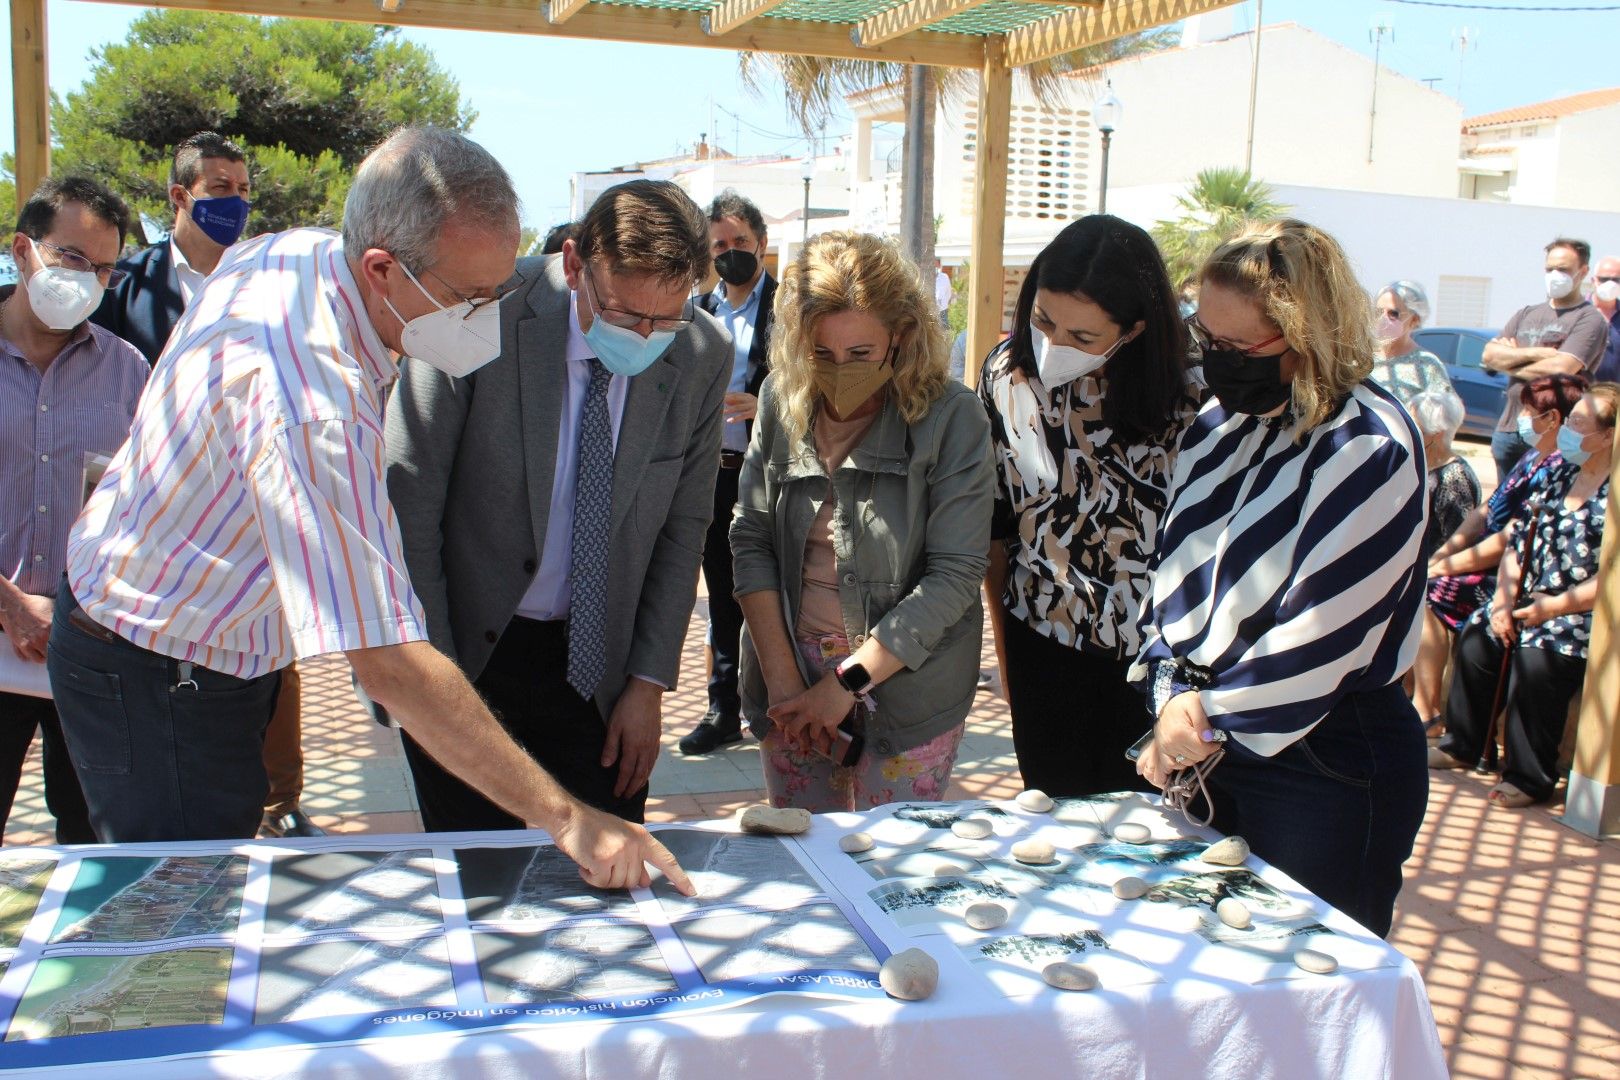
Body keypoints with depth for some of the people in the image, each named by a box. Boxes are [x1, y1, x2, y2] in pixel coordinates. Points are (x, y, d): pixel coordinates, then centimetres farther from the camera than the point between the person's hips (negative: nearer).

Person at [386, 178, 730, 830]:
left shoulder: (703, 355, -8)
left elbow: (683, 524, 2)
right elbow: (406, 501, -13)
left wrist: (648, 683, 0)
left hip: (595, 660, 3)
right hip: (465, 648, -2)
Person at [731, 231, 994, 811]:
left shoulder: (951, 417, -11)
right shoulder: (781, 400, 0)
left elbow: (954, 574, -14)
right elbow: (750, 538, 0)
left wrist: (847, 681, -15)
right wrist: (779, 674, -8)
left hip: (906, 686, -3)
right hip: (791, 674, 3)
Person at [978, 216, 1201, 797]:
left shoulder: (1183, 395, -16)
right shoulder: (1008, 373, -6)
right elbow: (994, 525, 3)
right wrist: (1004, 653, 8)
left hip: (1152, 659, -2)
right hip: (1042, 644, 3)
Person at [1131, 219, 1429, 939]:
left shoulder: (1368, 448, -17)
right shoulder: (1220, 425, 6)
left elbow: (1318, 634, -21)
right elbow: (1174, 567, 8)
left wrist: (1208, 721, -12)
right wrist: (1173, 692, -7)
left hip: (1325, 765, -7)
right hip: (1206, 750, 7)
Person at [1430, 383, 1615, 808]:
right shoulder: (1561, 473, 9)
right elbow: (1519, 541, 10)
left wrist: (1552, 607, -19)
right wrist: (1504, 597, -2)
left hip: (1587, 614, -8)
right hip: (1531, 599, 8)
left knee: (1536, 658, -28)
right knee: (1476, 639, -9)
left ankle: (1530, 778, -14)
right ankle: (1461, 745, 9)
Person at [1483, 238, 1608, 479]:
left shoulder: (1590, 319, -4)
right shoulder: (1526, 314, 16)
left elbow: (1560, 369, -17)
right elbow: (1489, 355, 4)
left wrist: (1511, 361, -2)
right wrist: (1536, 353, -9)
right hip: (1508, 427, 6)